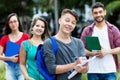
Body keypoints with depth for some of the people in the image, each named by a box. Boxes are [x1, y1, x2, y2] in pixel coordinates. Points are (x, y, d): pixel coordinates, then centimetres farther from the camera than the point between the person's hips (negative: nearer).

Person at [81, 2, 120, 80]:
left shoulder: (113, 29, 5)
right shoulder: (87, 30, 7)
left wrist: (107, 51, -15)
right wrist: (93, 53, -13)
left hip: (109, 71, -1)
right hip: (92, 71, 1)